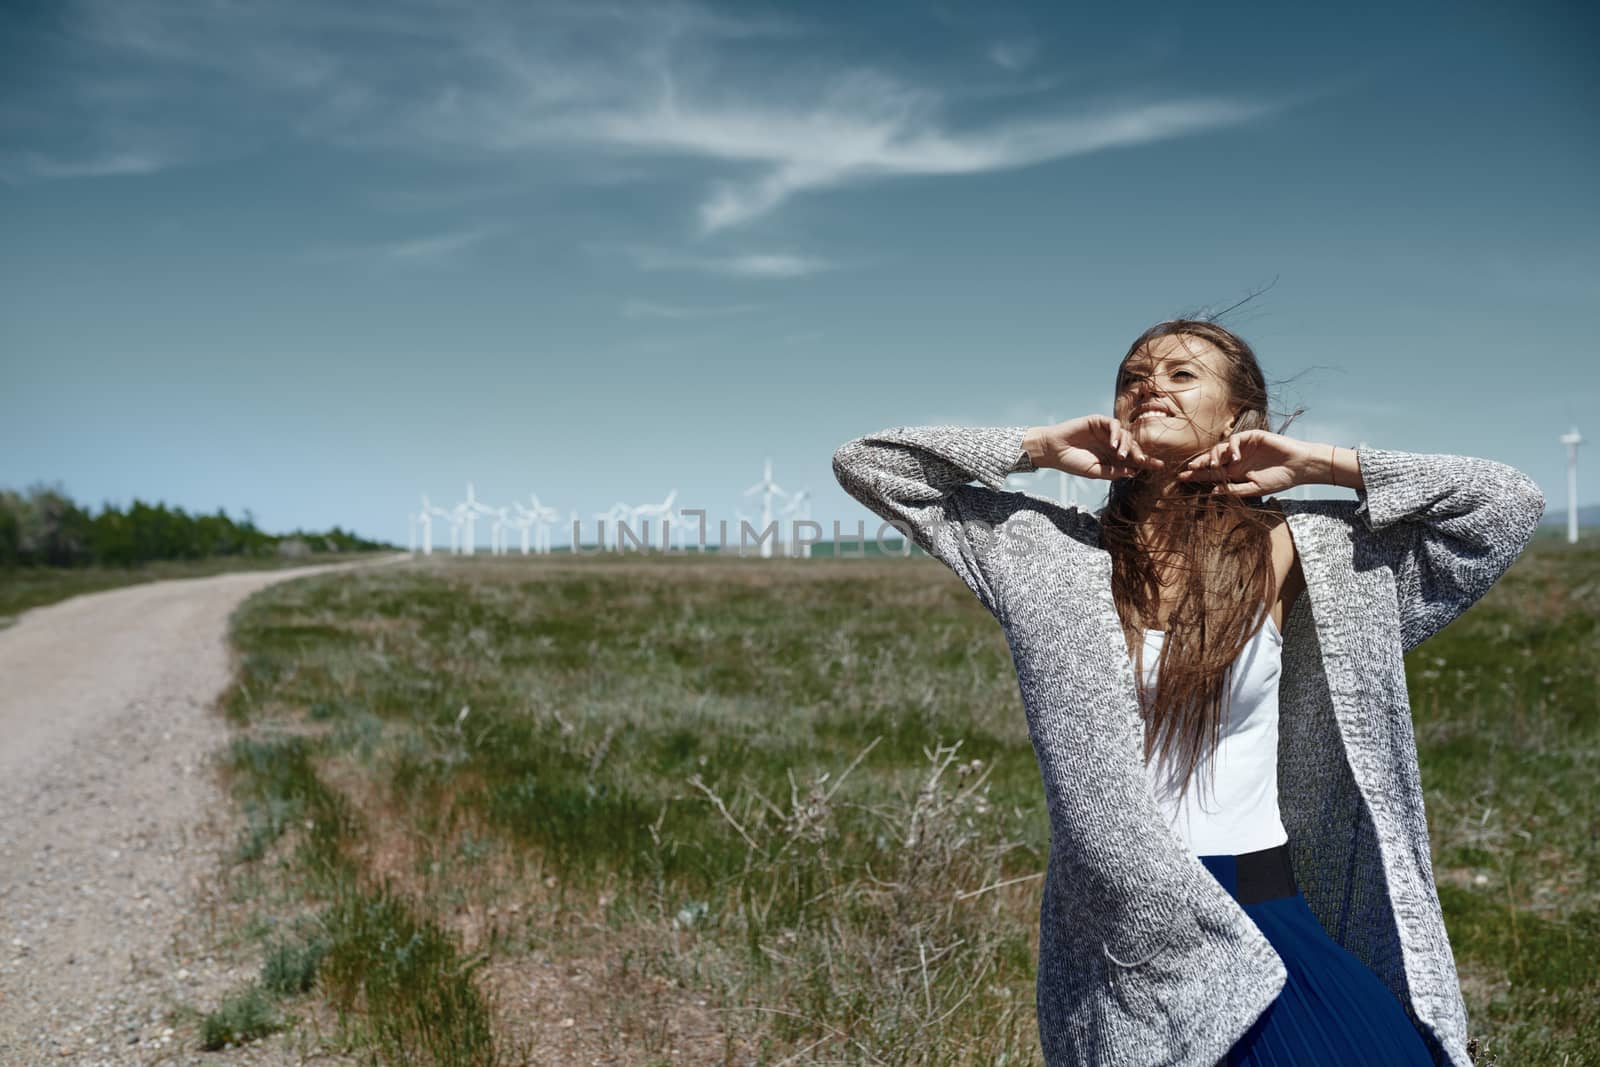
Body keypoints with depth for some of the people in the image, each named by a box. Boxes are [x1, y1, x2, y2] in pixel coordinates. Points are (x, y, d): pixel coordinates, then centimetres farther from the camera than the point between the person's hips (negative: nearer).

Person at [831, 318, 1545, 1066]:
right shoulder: (1056, 551, 2)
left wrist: (1315, 463, 0)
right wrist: (1042, 446, -2)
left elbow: (1510, 502, 5)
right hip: (1112, 931, 0)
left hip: (1261, 913, 1)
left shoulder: (1285, 549, 3)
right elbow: (863, 464, 4)